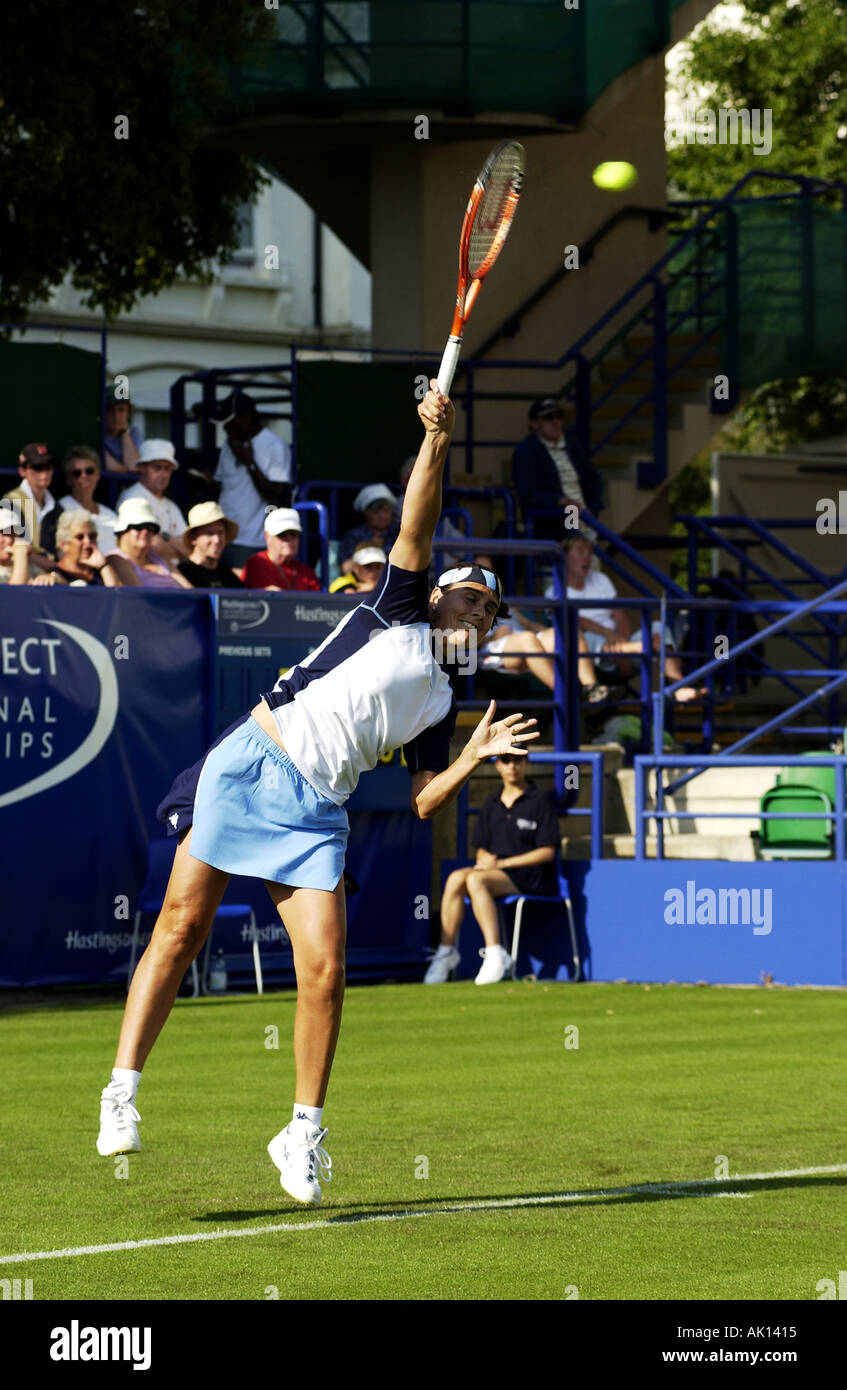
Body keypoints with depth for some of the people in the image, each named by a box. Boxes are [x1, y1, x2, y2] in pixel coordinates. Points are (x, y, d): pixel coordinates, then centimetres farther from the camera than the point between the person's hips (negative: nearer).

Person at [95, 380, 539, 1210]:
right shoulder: (396, 611, 10)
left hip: (316, 811, 4)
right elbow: (416, 526, -4)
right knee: (181, 927, -8)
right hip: (252, 762, -4)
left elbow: (425, 803, 16)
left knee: (324, 970, -8)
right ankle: (123, 1092, -1)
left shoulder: (439, 701, 20)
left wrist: (475, 757, 2)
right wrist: (437, 441, -15)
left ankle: (304, 1132, 3)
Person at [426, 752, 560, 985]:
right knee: (456, 878, -24)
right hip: (495, 872, 6)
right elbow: (482, 850, 21)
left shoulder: (540, 801, -1)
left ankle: (495, 955, -37)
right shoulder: (491, 805, 17)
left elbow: (548, 852, -7)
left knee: (475, 880, -32)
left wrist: (502, 863, -12)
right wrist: (485, 858, -6)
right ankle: (446, 951, -21)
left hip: (532, 879, -6)